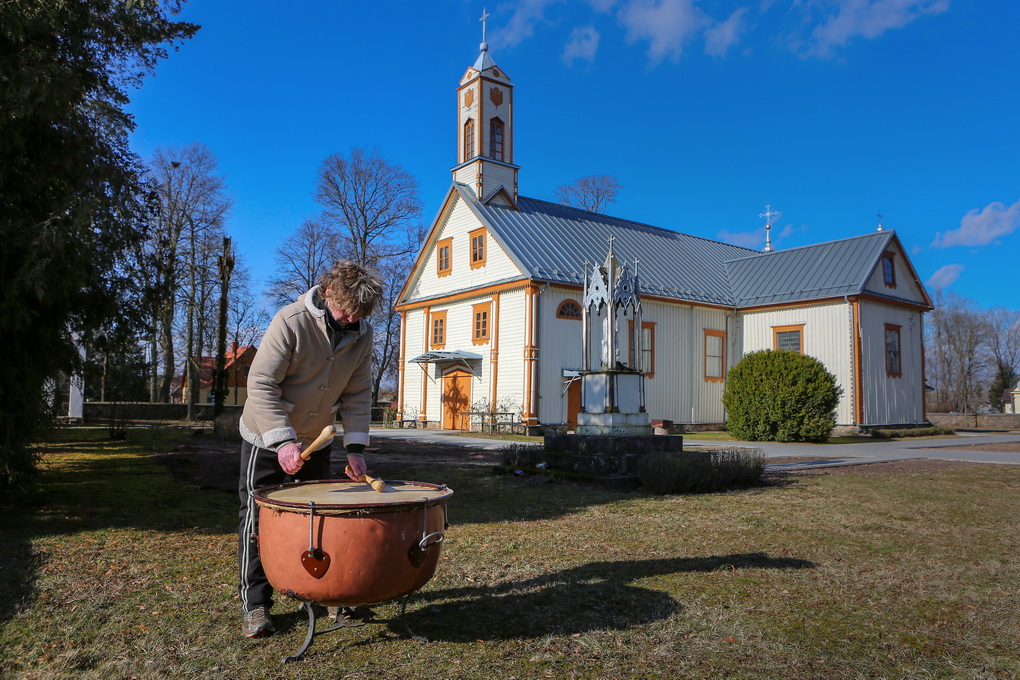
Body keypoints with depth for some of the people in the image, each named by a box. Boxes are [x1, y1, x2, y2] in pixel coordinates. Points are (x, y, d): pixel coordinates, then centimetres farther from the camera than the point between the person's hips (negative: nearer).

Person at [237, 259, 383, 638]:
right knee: (257, 519, -1)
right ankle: (255, 604, 10)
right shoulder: (291, 321, -25)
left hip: (316, 440, 5)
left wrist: (355, 446, -13)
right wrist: (282, 440, -35)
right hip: (266, 439, -5)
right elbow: (261, 384, -27)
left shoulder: (362, 335, -9)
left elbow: (357, 394, -4)